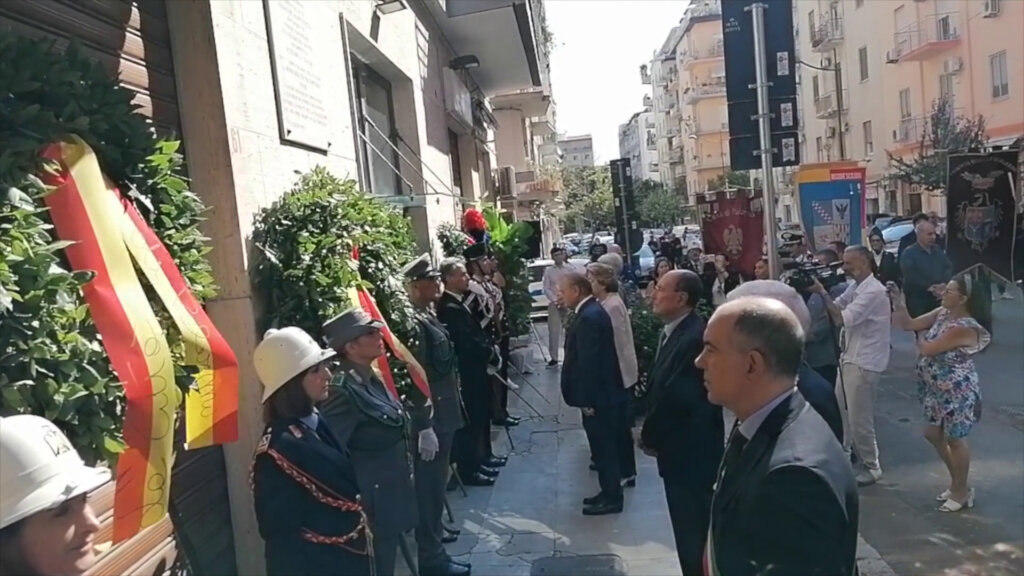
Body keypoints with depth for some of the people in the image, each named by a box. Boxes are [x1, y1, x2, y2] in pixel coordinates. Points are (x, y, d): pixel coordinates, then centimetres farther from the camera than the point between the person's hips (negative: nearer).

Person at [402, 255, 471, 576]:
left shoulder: (427, 315, 10)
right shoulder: (413, 322, -21)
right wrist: (424, 427, -23)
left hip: (443, 414, 9)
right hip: (431, 419, -9)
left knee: (436, 485, 22)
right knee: (430, 488, 2)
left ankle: (435, 532, 37)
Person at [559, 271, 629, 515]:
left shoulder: (588, 317, -23)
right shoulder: (593, 310, 9)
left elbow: (588, 362, -25)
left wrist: (587, 400, -20)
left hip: (597, 395, -10)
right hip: (603, 391, 10)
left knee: (603, 447, 3)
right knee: (605, 446, 18)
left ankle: (611, 498, 15)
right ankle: (610, 492, 30)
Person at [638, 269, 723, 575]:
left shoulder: (694, 337, -24)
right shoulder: (673, 331, 7)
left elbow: (676, 398, -25)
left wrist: (650, 437, -11)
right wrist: (651, 433, 0)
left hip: (690, 452, -9)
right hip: (681, 449, 9)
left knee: (693, 531, 6)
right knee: (690, 527, 21)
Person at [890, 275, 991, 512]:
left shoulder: (964, 328, -28)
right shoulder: (942, 313, -1)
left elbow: (927, 349, -23)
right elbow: (909, 324, 1)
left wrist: (920, 342, -2)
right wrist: (897, 301, -11)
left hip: (957, 392, -9)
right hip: (938, 389, 9)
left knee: (955, 439, 7)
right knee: (933, 434, 19)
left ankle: (962, 491, 27)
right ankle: (956, 481, 37)